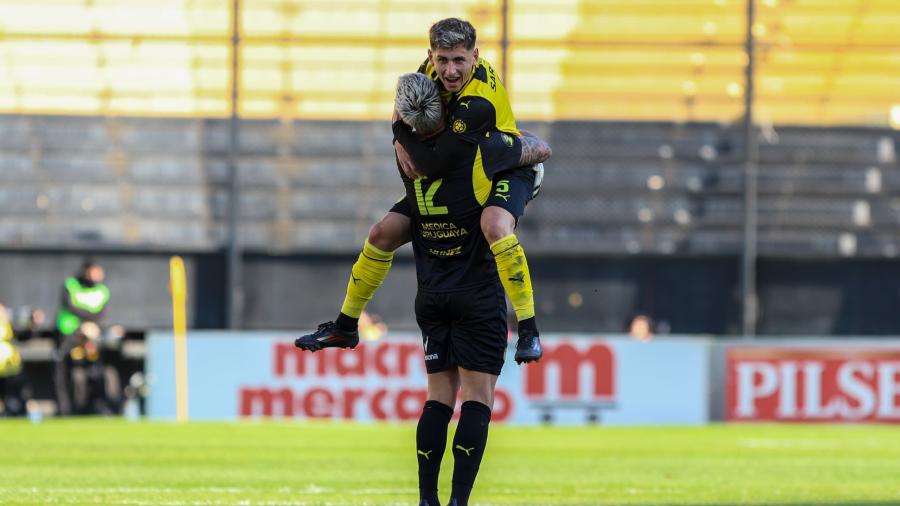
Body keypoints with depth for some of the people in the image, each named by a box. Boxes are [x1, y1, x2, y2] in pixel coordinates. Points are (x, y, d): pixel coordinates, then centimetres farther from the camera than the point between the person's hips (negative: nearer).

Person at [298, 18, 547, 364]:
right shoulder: (433, 69, -11)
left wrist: (409, 145, -13)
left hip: (505, 171, -8)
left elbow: (437, 162, -33)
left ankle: (528, 331, -37)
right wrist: (401, 140, -9)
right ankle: (344, 328, 23)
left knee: (494, 225, -41)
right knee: (383, 233, 5)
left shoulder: (480, 103, -35)